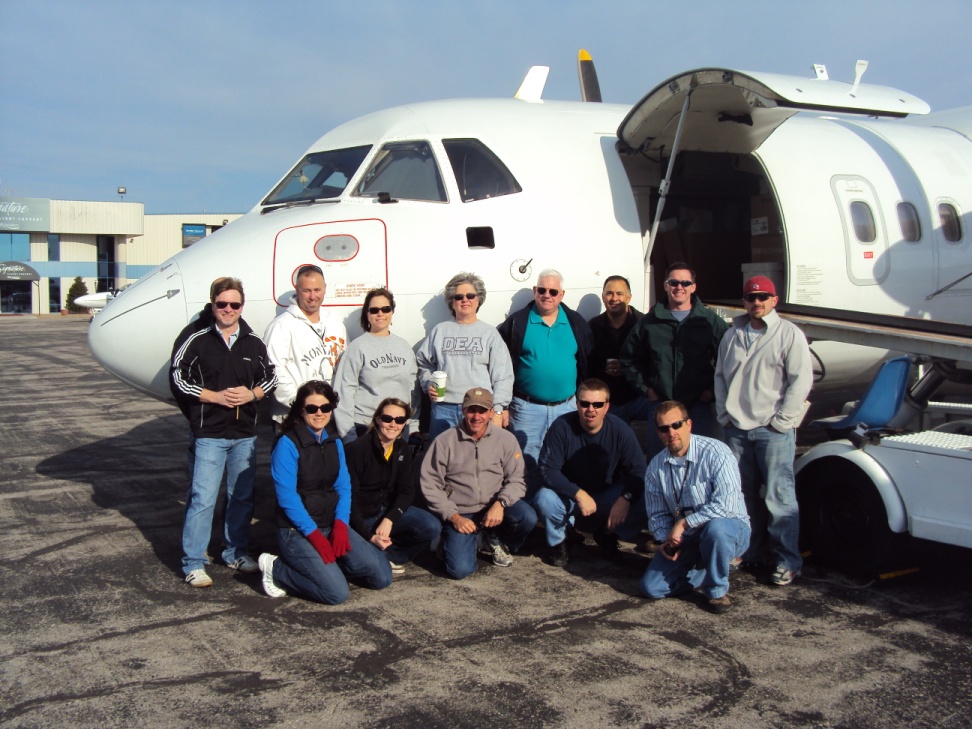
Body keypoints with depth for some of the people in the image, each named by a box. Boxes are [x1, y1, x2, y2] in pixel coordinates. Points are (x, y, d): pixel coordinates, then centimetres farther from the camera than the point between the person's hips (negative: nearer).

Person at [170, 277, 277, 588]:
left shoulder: (254, 343, 6)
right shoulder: (197, 340, -4)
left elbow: (270, 377, 15)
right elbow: (178, 378, -4)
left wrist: (252, 394, -5)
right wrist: (216, 396, -12)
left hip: (245, 434, 4)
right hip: (209, 434, -4)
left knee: (242, 497, 12)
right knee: (202, 498, -6)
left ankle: (236, 552, 27)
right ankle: (193, 563, 1)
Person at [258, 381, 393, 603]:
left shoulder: (335, 443, 10)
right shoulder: (287, 444, -12)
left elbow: (343, 486, 5)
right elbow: (287, 496, -16)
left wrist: (340, 524, -12)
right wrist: (314, 535, -19)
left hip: (331, 525, 7)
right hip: (297, 531, -7)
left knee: (381, 576, -5)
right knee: (336, 593, -20)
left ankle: (327, 565, 16)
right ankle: (276, 569, 2)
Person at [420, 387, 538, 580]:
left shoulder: (505, 439, -2)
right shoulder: (444, 441, -6)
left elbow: (516, 480, -2)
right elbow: (430, 484, -4)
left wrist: (500, 503, -21)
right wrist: (453, 517, -10)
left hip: (493, 508, 2)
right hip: (460, 514, -2)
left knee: (527, 518, -28)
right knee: (460, 569, -19)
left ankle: (497, 540, 8)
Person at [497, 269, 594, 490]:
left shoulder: (576, 323, 6)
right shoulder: (517, 322, -1)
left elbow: (590, 361, 10)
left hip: (567, 407, 2)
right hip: (527, 408, -2)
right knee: (528, 464, 3)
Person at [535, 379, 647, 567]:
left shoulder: (620, 430, -15)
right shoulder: (562, 426, -21)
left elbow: (638, 471, -11)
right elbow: (548, 469, -22)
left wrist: (625, 498, -30)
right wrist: (578, 494, -33)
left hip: (608, 495, 2)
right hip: (569, 493, -2)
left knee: (643, 505, -24)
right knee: (544, 500, -33)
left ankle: (607, 535, 9)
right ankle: (558, 541, 1)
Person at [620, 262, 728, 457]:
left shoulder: (710, 321, 0)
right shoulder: (649, 322, 6)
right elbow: (629, 358, 13)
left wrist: (713, 390, -2)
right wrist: (645, 388, 6)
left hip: (699, 405, -2)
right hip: (659, 404, 2)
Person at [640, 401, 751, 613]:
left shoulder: (714, 452, -18)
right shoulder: (656, 467, -1)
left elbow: (726, 503, -29)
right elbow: (658, 515, 8)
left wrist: (684, 523, -26)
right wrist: (666, 540, -12)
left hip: (729, 527, -4)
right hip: (685, 540, 5)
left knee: (715, 528, -40)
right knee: (651, 588, -8)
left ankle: (717, 590, -11)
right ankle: (707, 570, 15)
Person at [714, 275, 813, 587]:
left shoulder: (789, 334, -3)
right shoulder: (732, 336, 13)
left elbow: (801, 380, -7)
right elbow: (720, 376, 18)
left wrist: (782, 420, -11)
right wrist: (724, 414, 8)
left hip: (774, 431, -5)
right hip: (737, 430, 5)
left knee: (778, 496, -7)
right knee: (744, 495, 11)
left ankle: (788, 561, 0)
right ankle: (751, 551, 23)